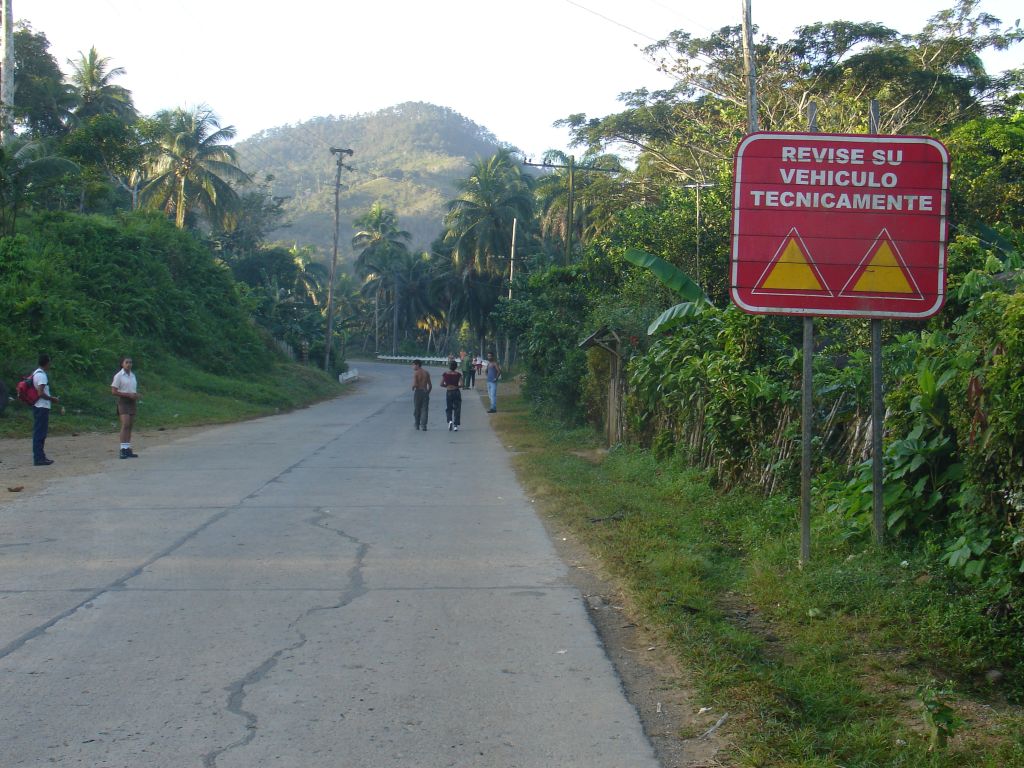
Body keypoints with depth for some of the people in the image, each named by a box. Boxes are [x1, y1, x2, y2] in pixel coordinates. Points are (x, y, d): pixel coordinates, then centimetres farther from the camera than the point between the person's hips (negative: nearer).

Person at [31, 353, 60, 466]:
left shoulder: (36, 373, 14)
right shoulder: (42, 375, -17)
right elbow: (41, 393, -23)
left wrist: (51, 397, 18)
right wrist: (52, 399, -11)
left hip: (38, 407, 10)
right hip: (42, 407, -10)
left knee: (40, 433, 15)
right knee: (40, 433, -8)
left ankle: (40, 456, 20)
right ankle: (39, 458, -7)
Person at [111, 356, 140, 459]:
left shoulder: (133, 375, 16)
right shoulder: (119, 376, -5)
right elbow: (114, 392, -10)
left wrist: (136, 396, 3)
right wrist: (128, 394, -16)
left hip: (132, 402, 7)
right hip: (123, 401, -7)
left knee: (129, 426, 7)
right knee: (125, 425, -17)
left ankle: (128, 449, 10)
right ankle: (123, 449, -20)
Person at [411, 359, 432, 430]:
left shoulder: (416, 373, -9)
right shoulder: (426, 373, 8)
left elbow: (415, 384, -18)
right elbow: (430, 385, 7)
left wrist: (413, 387, 3)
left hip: (418, 392, -4)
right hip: (425, 392, 4)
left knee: (416, 409, 10)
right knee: (424, 410, 3)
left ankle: (417, 425, 16)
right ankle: (423, 426, -5)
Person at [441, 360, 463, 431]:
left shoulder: (445, 374, -4)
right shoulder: (458, 374, -8)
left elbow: (441, 384, -5)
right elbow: (461, 384, -14)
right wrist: (457, 386, 5)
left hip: (448, 392, 1)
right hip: (456, 392, -1)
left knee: (448, 408, 15)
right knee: (457, 409, 8)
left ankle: (450, 421, -11)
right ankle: (455, 426, 5)